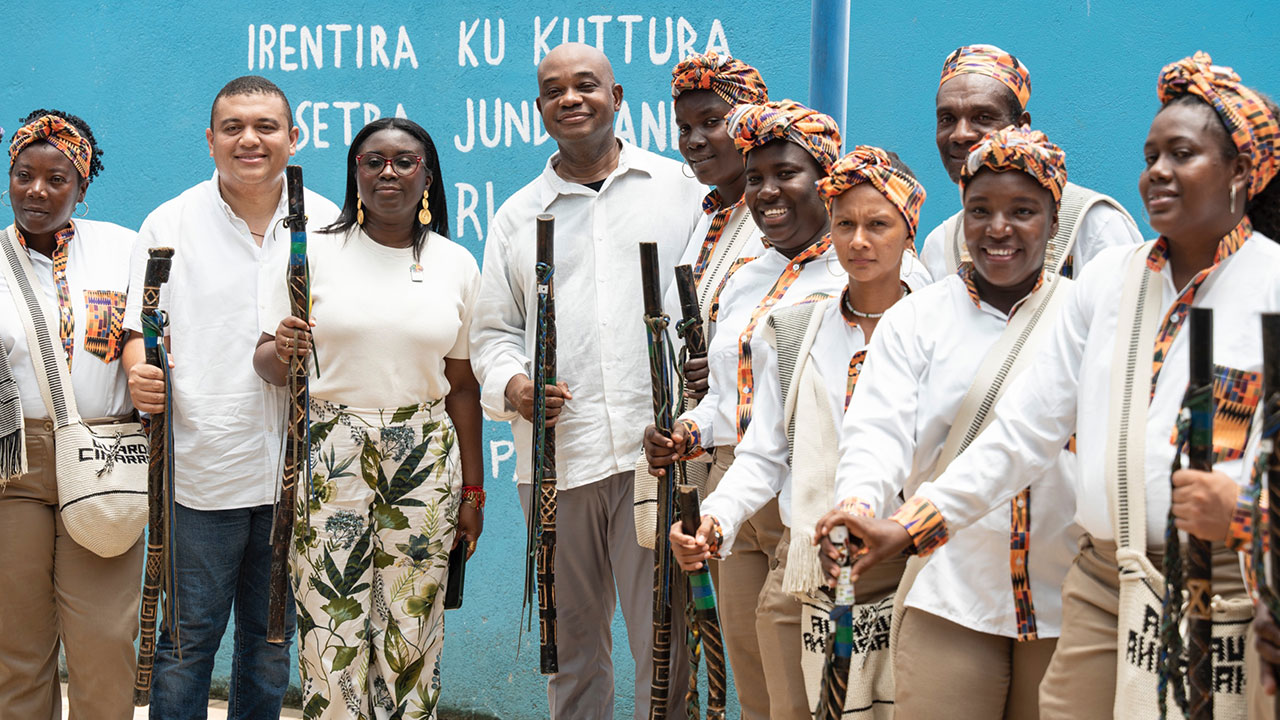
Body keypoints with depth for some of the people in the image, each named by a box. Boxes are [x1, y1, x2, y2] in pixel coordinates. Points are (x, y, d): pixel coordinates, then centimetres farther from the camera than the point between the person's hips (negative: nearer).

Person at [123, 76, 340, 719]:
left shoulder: (329, 226, 6)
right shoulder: (169, 224, 3)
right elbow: (140, 327, 2)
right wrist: (139, 370, -20)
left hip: (296, 468, 2)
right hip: (201, 467, -2)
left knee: (272, 635, 12)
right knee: (189, 634, 0)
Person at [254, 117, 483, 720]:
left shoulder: (457, 264, 9)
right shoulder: (314, 253, 2)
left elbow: (462, 386, 11)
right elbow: (266, 362, 1)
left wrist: (472, 492, 9)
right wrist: (282, 352, -23)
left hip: (425, 461, 2)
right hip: (330, 455, -2)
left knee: (412, 630, 1)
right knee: (332, 627, -5)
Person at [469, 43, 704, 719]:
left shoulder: (680, 187, 10)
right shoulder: (516, 216, 16)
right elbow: (494, 329, 15)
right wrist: (512, 384, -7)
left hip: (659, 452, -2)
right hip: (557, 456, 3)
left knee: (661, 638, -6)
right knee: (570, 645, 10)